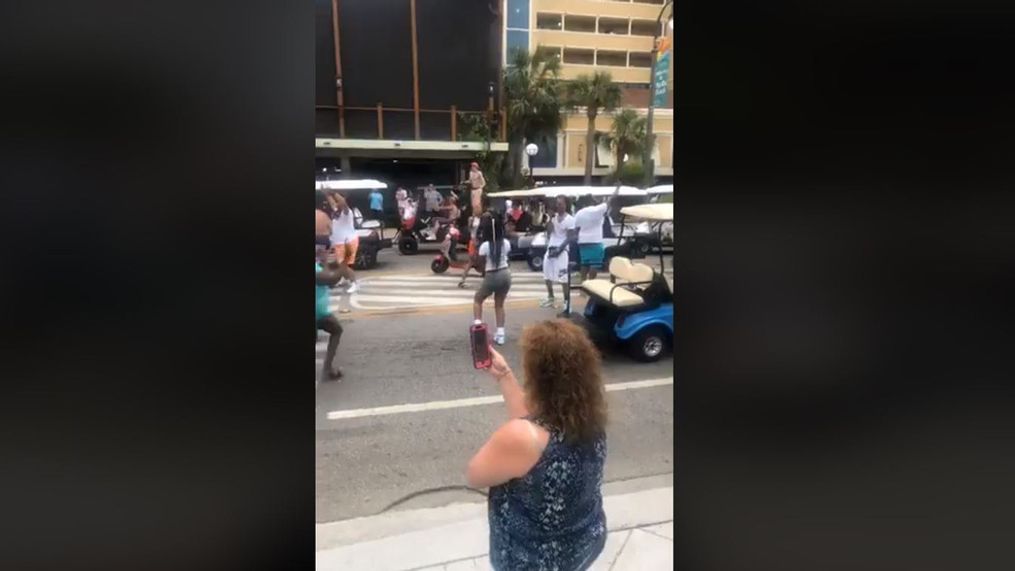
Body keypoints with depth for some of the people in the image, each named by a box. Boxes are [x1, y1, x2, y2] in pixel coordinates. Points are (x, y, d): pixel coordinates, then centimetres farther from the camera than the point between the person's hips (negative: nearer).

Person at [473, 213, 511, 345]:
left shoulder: (484, 246, -15)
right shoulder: (506, 243, -3)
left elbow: (481, 263, -7)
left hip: (492, 276, -4)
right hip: (505, 274, 4)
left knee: (477, 300, 19)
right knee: (499, 304, 17)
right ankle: (500, 334, 14)